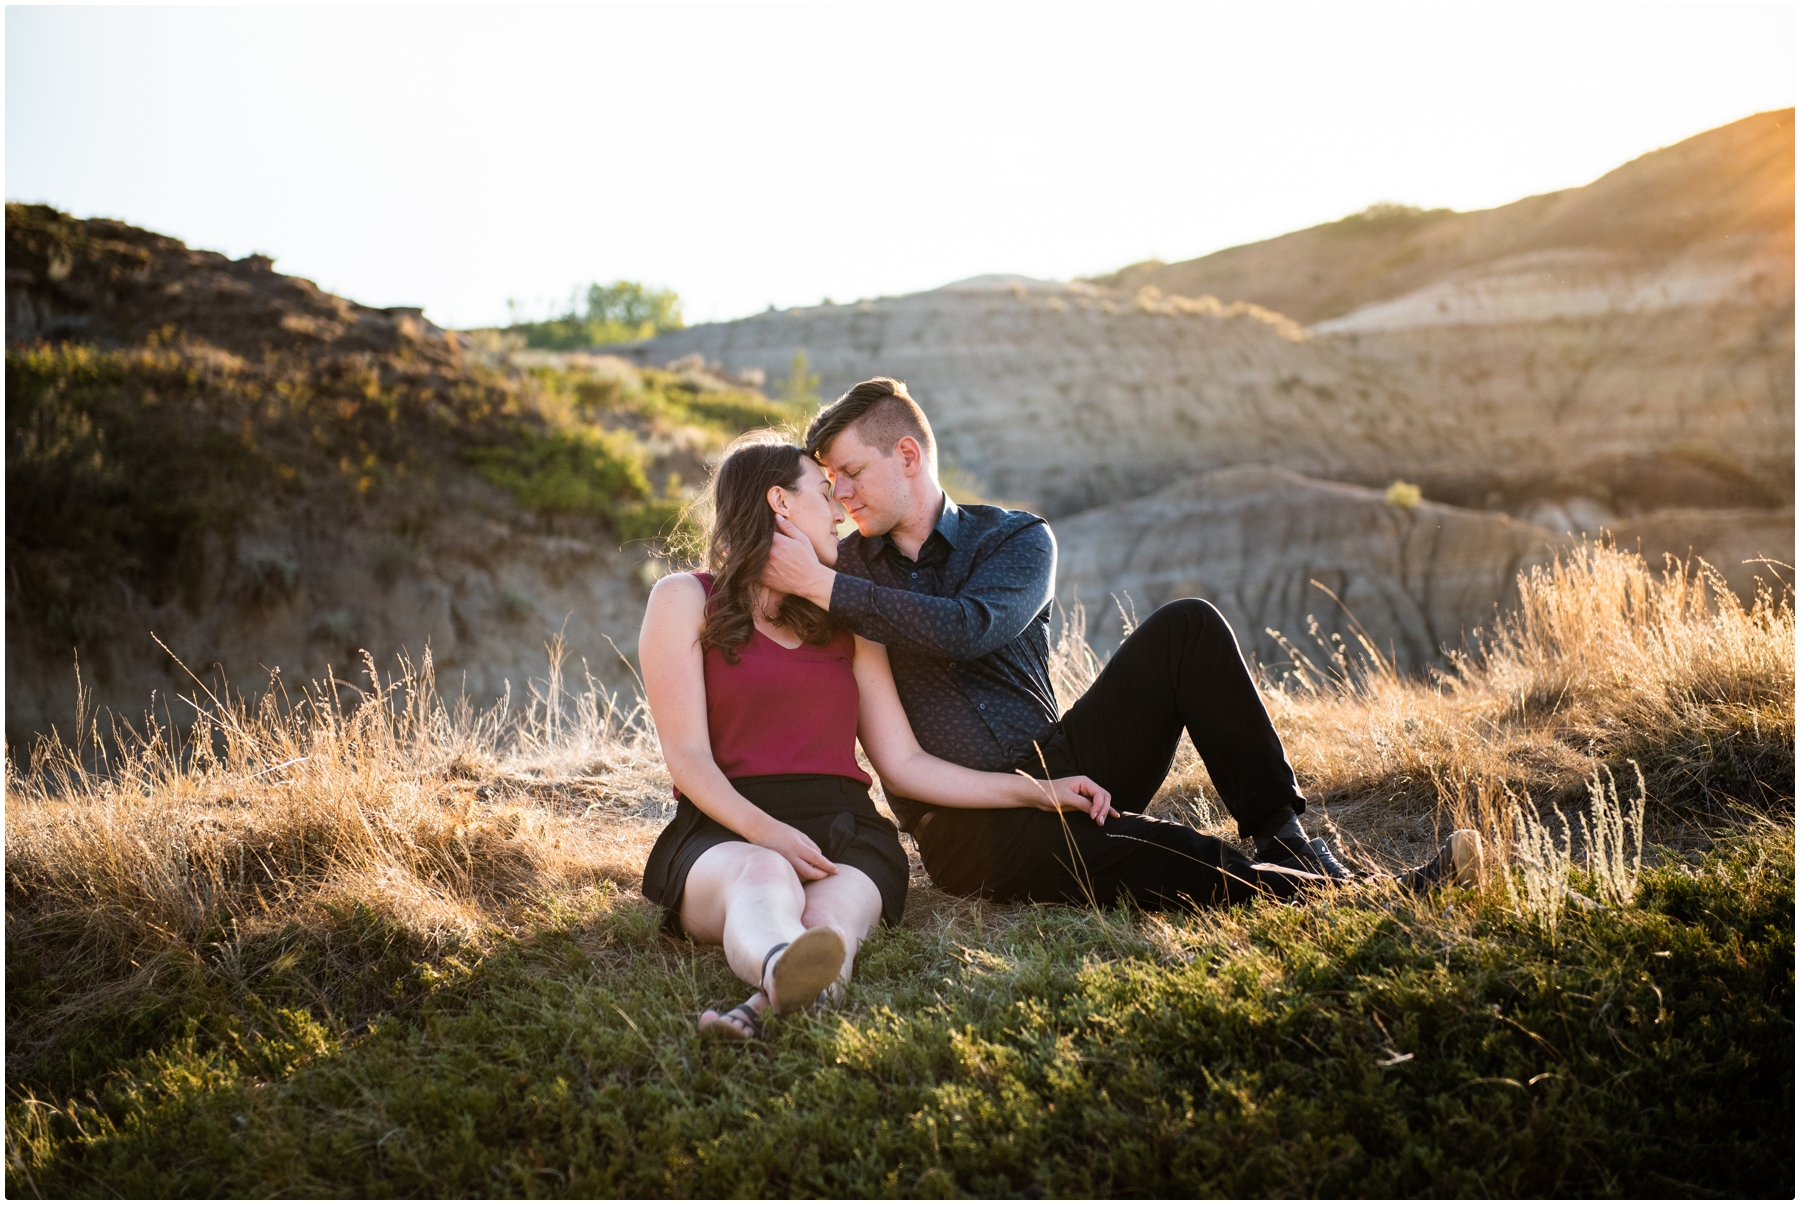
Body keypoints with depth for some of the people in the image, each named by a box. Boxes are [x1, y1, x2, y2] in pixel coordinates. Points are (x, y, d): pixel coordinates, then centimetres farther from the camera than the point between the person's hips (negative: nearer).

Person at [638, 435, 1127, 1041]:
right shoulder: (686, 598, 10)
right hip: (727, 832, -3)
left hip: (844, 829, 3)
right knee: (765, 877, -39)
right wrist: (766, 832, -20)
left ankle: (765, 1007, -65)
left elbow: (904, 762, 19)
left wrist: (1037, 791, 11)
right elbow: (687, 755, -1)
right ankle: (782, 965, -72)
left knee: (832, 918, -34)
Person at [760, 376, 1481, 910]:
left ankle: (1286, 840, -17)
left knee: (1185, 628, -19)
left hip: (1054, 772, 3)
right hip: (966, 831, -3)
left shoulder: (1017, 539, 4)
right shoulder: (843, 564, 9)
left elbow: (970, 629, -19)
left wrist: (824, 587, -21)